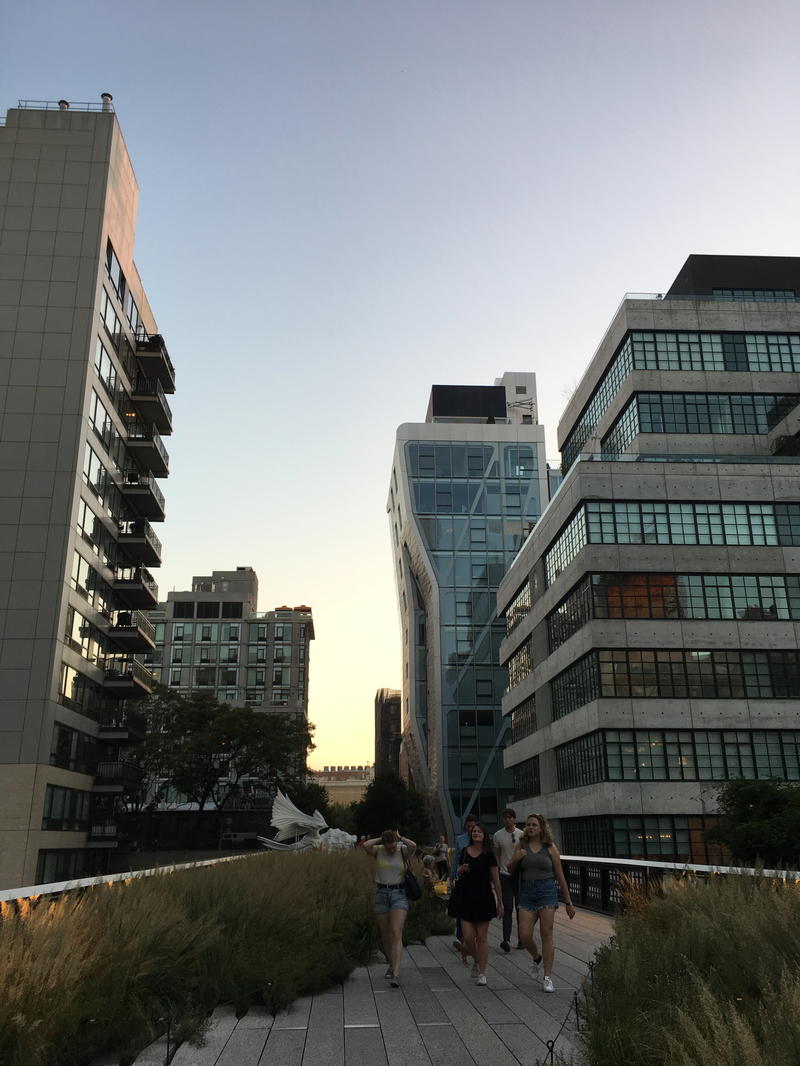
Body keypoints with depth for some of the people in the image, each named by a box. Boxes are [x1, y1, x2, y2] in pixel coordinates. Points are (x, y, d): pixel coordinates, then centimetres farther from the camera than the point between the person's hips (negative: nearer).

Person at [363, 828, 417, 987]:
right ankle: (391, 964, 35)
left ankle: (396, 974, -19)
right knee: (385, 934, 12)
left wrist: (400, 838, -11)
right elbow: (365, 845, -23)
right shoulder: (378, 850, -2)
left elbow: (413, 846, -27)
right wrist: (380, 838, -10)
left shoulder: (403, 850, -5)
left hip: (399, 894, -2)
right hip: (381, 894, 2)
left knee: (396, 933, -14)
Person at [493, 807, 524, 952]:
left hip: (520, 874, 0)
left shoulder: (521, 835, -1)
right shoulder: (498, 835, 1)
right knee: (508, 908, -6)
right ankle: (506, 939, -10)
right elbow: (496, 856, 6)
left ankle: (521, 938, 16)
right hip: (505, 875, 0)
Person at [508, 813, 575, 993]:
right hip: (527, 892, 2)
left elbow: (560, 876, 7)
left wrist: (568, 902, 8)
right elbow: (510, 870, 12)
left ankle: (548, 977, 5)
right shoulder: (521, 845, 6)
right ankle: (536, 958, 29)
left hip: (547, 891, -2)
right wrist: (516, 859, -11)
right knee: (525, 935, -3)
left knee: (546, 934, -4)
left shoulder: (550, 848, 2)